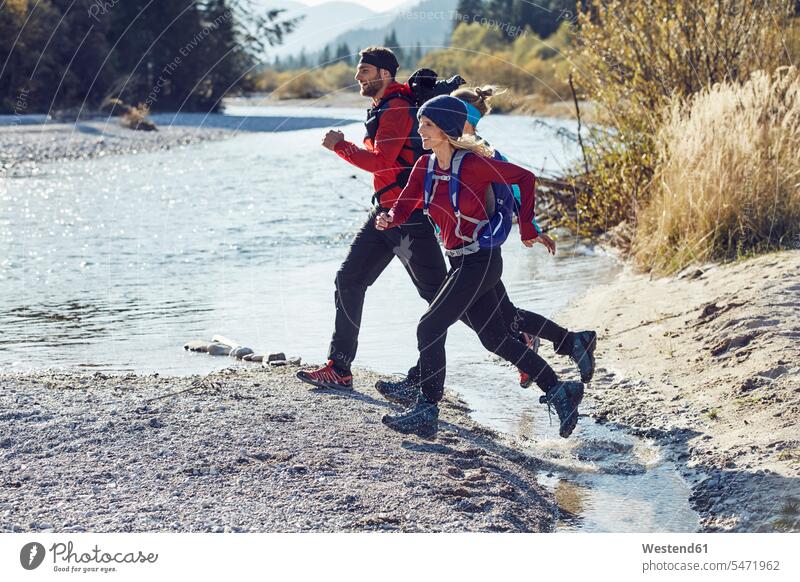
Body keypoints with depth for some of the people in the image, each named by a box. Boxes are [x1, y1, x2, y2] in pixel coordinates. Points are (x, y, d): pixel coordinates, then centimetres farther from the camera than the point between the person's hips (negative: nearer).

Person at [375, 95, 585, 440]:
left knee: (430, 329, -12)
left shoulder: (473, 164, -17)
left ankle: (426, 413, -3)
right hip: (459, 262, 8)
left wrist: (527, 228, -6)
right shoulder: (425, 166, 3)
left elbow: (525, 178, -9)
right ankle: (559, 392, 23)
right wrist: (388, 219, -21)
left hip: (480, 260, -8)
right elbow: (403, 207, 1)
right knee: (496, 339, 13)